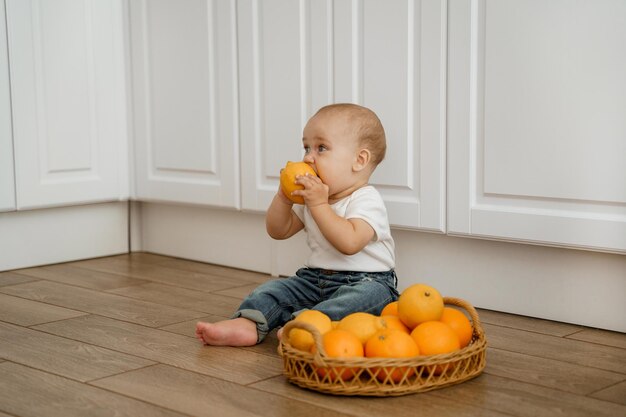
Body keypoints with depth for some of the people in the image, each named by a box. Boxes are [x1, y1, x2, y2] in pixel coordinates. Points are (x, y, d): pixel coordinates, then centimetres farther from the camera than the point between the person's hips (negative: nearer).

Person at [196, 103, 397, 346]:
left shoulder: (366, 200, -12)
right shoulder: (310, 198, 13)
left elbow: (350, 242, -29)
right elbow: (279, 231, 17)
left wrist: (319, 204, -26)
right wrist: (285, 196, 0)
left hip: (366, 279, -8)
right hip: (315, 279, 8)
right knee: (274, 289, -5)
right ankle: (248, 323, -30)